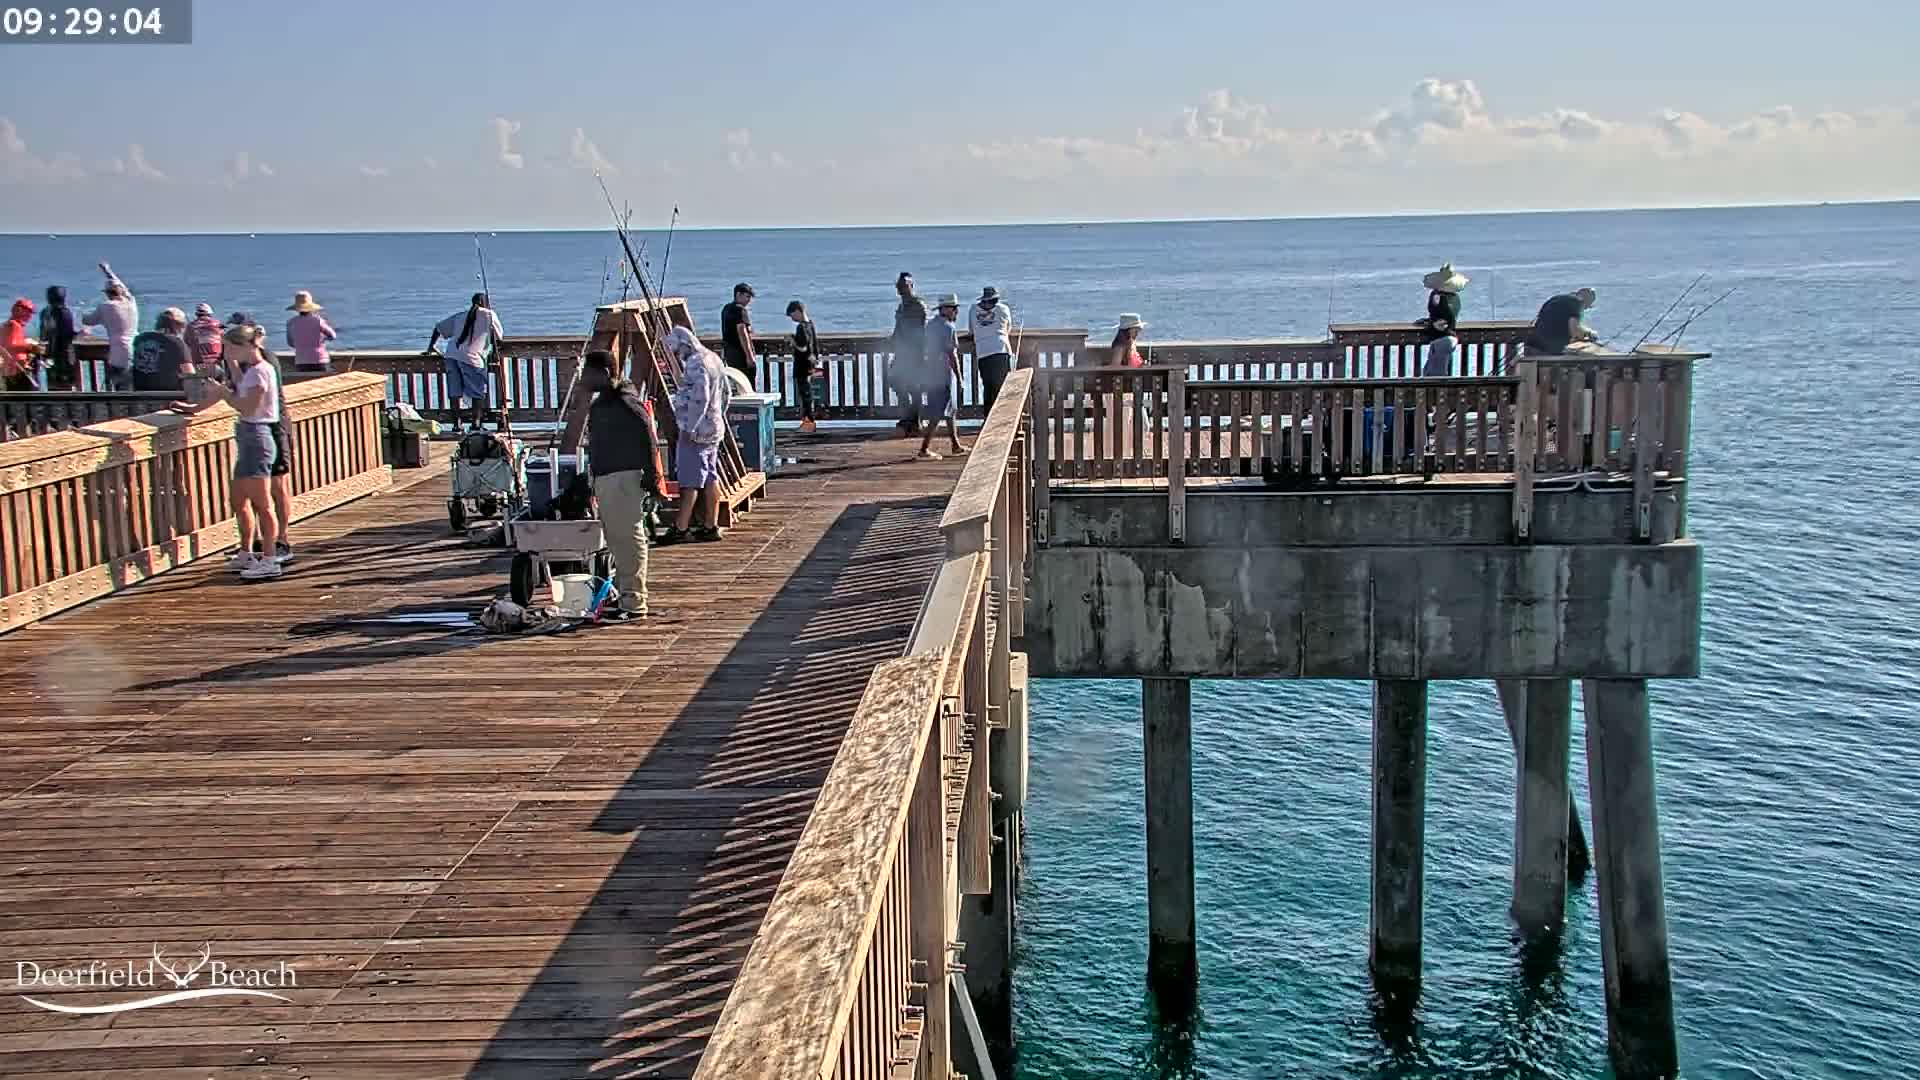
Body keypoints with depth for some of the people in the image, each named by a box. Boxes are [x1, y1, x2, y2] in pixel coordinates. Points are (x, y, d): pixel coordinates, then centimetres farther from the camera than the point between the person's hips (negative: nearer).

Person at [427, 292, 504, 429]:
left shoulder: (460, 315, 23)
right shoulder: (489, 315, 10)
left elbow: (438, 327, 26)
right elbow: (499, 337, 11)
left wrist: (431, 346, 35)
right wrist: (494, 350, 29)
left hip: (452, 355, 5)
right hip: (472, 357, -5)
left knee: (455, 392, 8)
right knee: (478, 392, 5)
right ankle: (476, 421, 2)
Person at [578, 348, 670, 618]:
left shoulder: (626, 403, -14)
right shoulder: (600, 404, 16)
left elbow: (649, 443, -16)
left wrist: (652, 482, -18)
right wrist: (594, 482, 22)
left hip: (625, 479, -10)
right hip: (605, 479, 10)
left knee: (629, 539, -6)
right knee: (616, 540, 14)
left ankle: (634, 604, -3)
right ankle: (622, 596, 23)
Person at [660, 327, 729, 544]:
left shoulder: (695, 363, -16)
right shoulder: (713, 358, 14)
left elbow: (700, 398, -24)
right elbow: (725, 393, 20)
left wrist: (689, 428, -20)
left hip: (696, 430, -9)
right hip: (714, 428, 9)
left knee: (689, 481, -6)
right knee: (710, 478, 11)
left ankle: (680, 528, -3)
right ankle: (711, 526, 13)